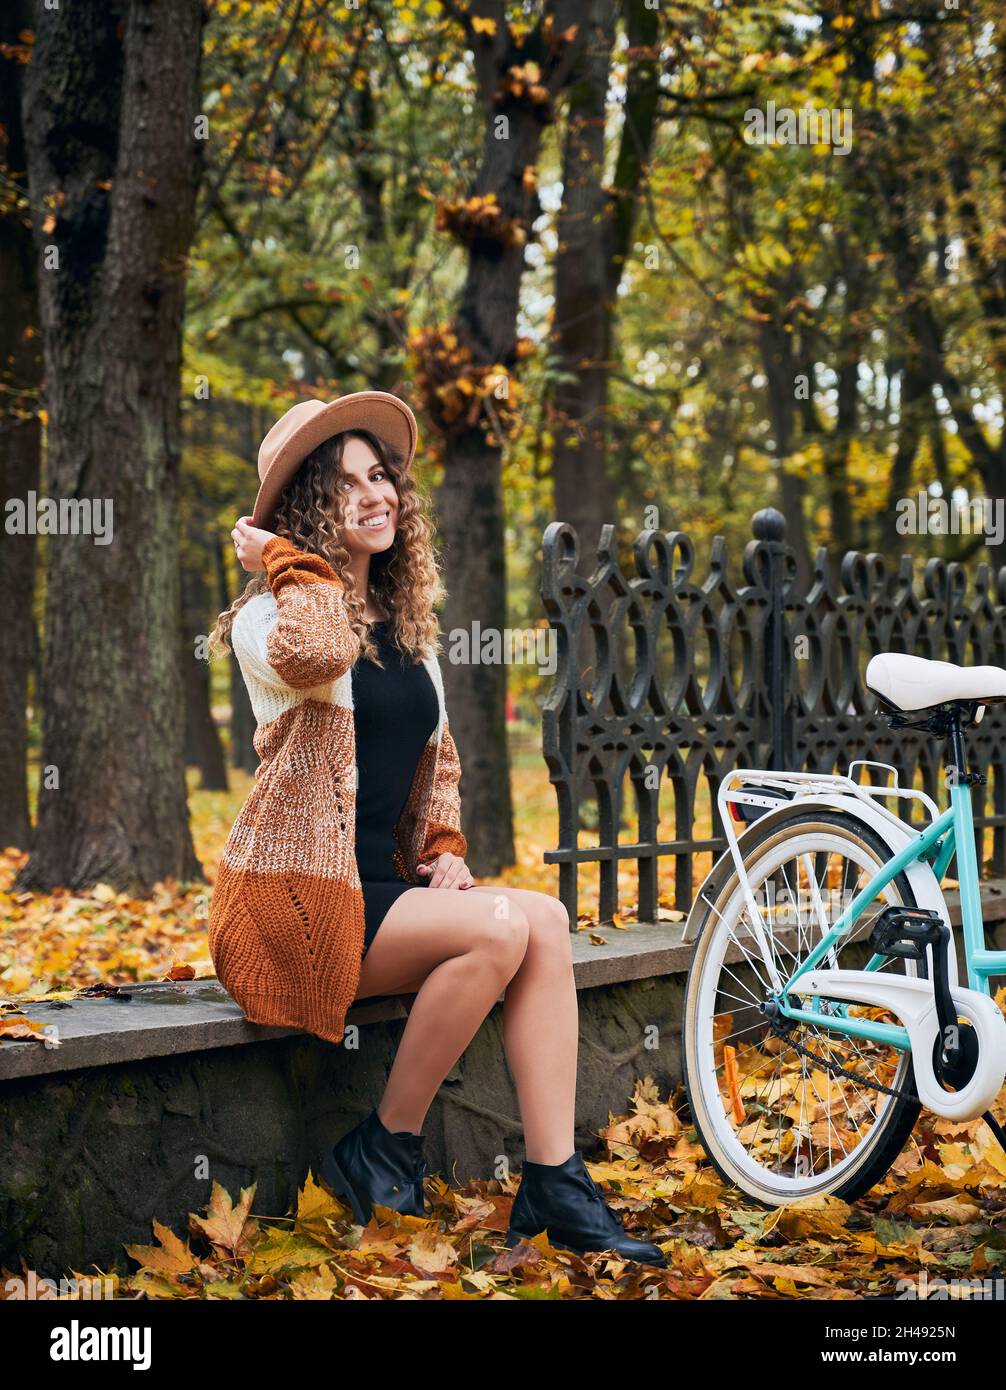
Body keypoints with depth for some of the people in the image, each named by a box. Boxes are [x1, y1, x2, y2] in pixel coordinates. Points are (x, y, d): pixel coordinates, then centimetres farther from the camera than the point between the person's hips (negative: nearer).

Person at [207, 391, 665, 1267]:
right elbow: (316, 653, -34)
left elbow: (437, 754, 26)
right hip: (298, 898, -7)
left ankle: (555, 1189, -18)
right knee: (499, 925, -27)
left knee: (545, 921, -18)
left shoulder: (408, 621, 17)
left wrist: (444, 850, 9)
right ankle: (385, 1152, -11)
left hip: (386, 885, 7)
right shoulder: (270, 616, -7)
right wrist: (288, 560, -16)